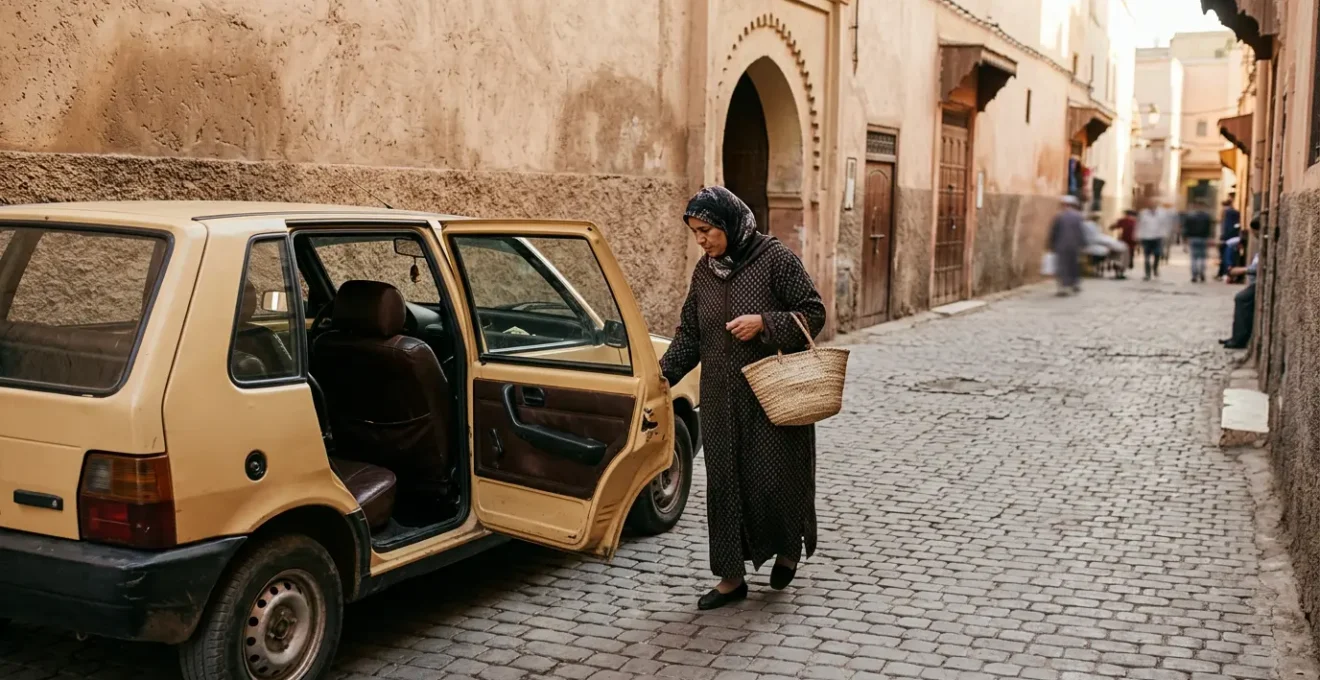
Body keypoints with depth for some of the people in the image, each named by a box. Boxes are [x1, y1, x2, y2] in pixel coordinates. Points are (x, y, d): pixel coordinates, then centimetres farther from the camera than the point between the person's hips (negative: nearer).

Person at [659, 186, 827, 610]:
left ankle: (787, 550, 30)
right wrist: (663, 374, -4)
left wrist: (764, 322, -21)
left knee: (772, 476, 1)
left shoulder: (775, 258, -10)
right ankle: (732, 577, 15)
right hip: (721, 399, 5)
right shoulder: (704, 272, 7)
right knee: (724, 482, 6)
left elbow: (813, 313, -8)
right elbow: (689, 334, 10)